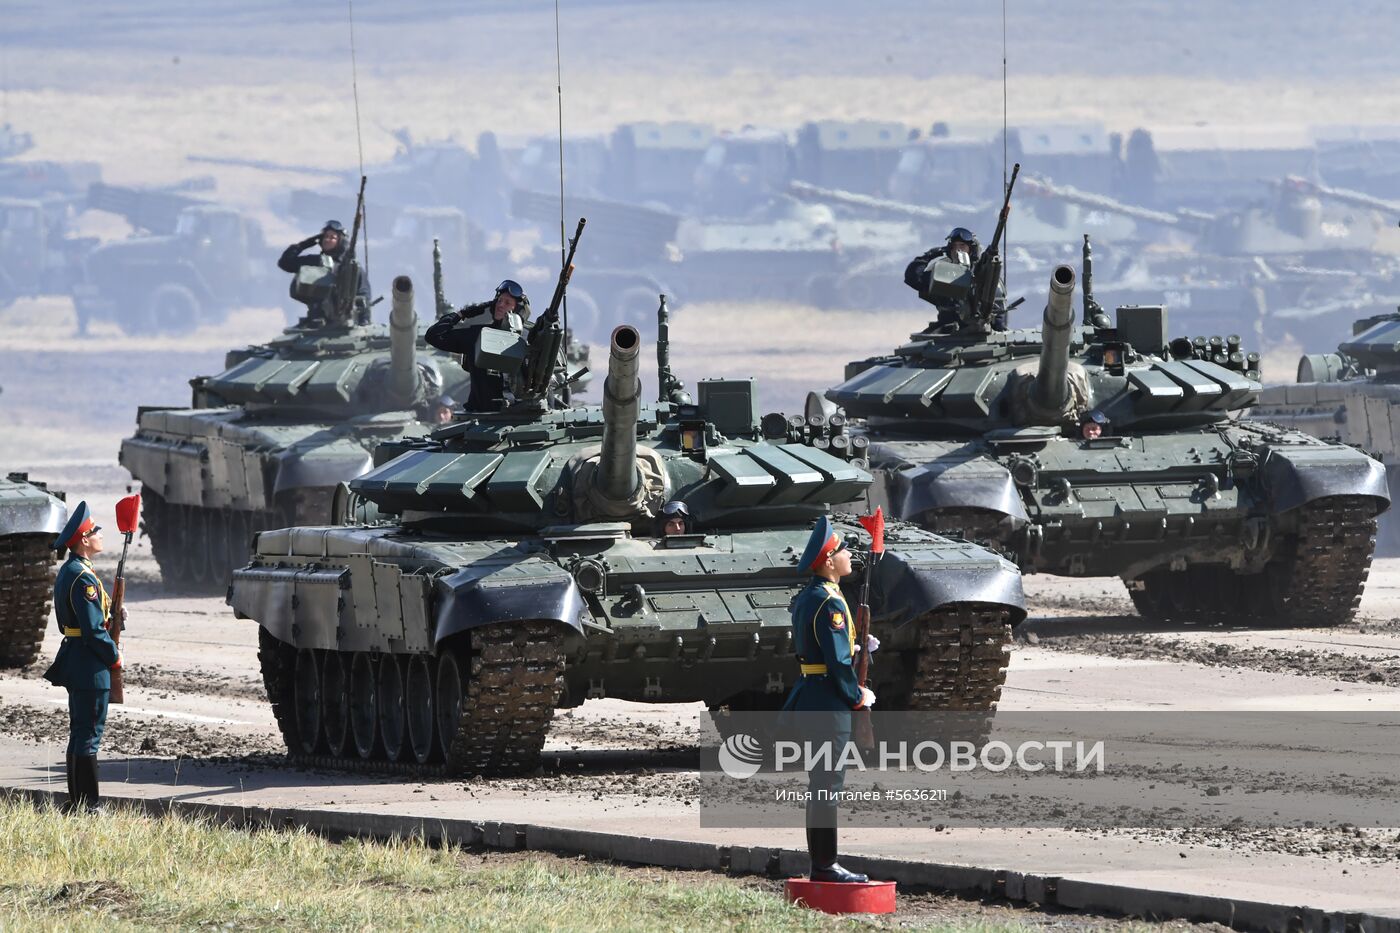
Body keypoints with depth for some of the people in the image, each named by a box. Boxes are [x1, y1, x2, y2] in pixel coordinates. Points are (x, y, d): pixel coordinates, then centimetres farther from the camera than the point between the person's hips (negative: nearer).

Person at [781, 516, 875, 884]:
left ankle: (821, 863, 19)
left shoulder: (807, 597, 13)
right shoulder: (829, 603, -17)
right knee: (828, 785, -6)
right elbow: (839, 660, -19)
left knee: (822, 783, 14)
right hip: (828, 702, -10)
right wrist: (857, 696, -7)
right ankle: (826, 865, -5)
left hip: (810, 697, 10)